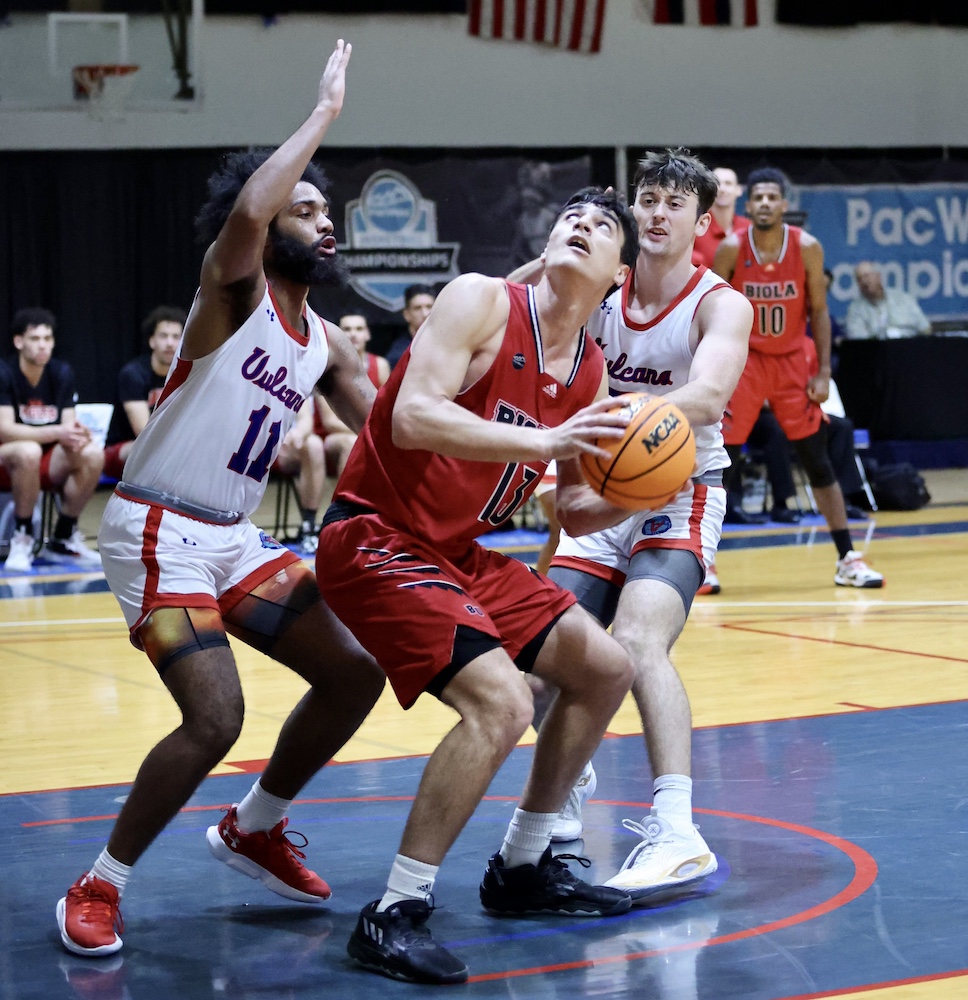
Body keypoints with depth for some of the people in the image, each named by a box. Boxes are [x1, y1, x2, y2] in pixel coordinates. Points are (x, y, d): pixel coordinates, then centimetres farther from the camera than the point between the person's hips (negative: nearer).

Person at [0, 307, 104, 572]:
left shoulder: (62, 373, 1)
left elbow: (69, 425, -1)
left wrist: (76, 437, -26)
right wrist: (57, 433, -34)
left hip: (49, 462, 5)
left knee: (93, 453, -23)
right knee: (28, 451, -38)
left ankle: (62, 539, -7)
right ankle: (22, 538, -19)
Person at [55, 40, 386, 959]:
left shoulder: (324, 343, 10)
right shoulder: (234, 289, -13)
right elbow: (246, 211, -35)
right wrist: (325, 113, -27)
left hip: (236, 537, 8)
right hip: (157, 532, -8)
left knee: (353, 674, 7)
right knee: (215, 719, -20)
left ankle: (253, 831, 27)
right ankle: (97, 888, -1)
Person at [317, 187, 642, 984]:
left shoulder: (591, 373, 7)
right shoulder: (483, 302, -14)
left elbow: (574, 512, 15)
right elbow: (412, 417, -28)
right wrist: (545, 441, -33)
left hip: (457, 551, 9)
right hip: (375, 538, -9)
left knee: (605, 669, 13)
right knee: (500, 701, -26)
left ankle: (523, 868, 27)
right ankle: (394, 916, -16)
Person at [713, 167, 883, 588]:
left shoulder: (807, 248, -11)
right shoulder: (731, 249, -13)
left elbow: (818, 311, -1)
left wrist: (823, 373, -6)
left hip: (791, 361, 1)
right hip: (744, 360, -1)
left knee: (817, 460, 2)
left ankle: (848, 560, 8)